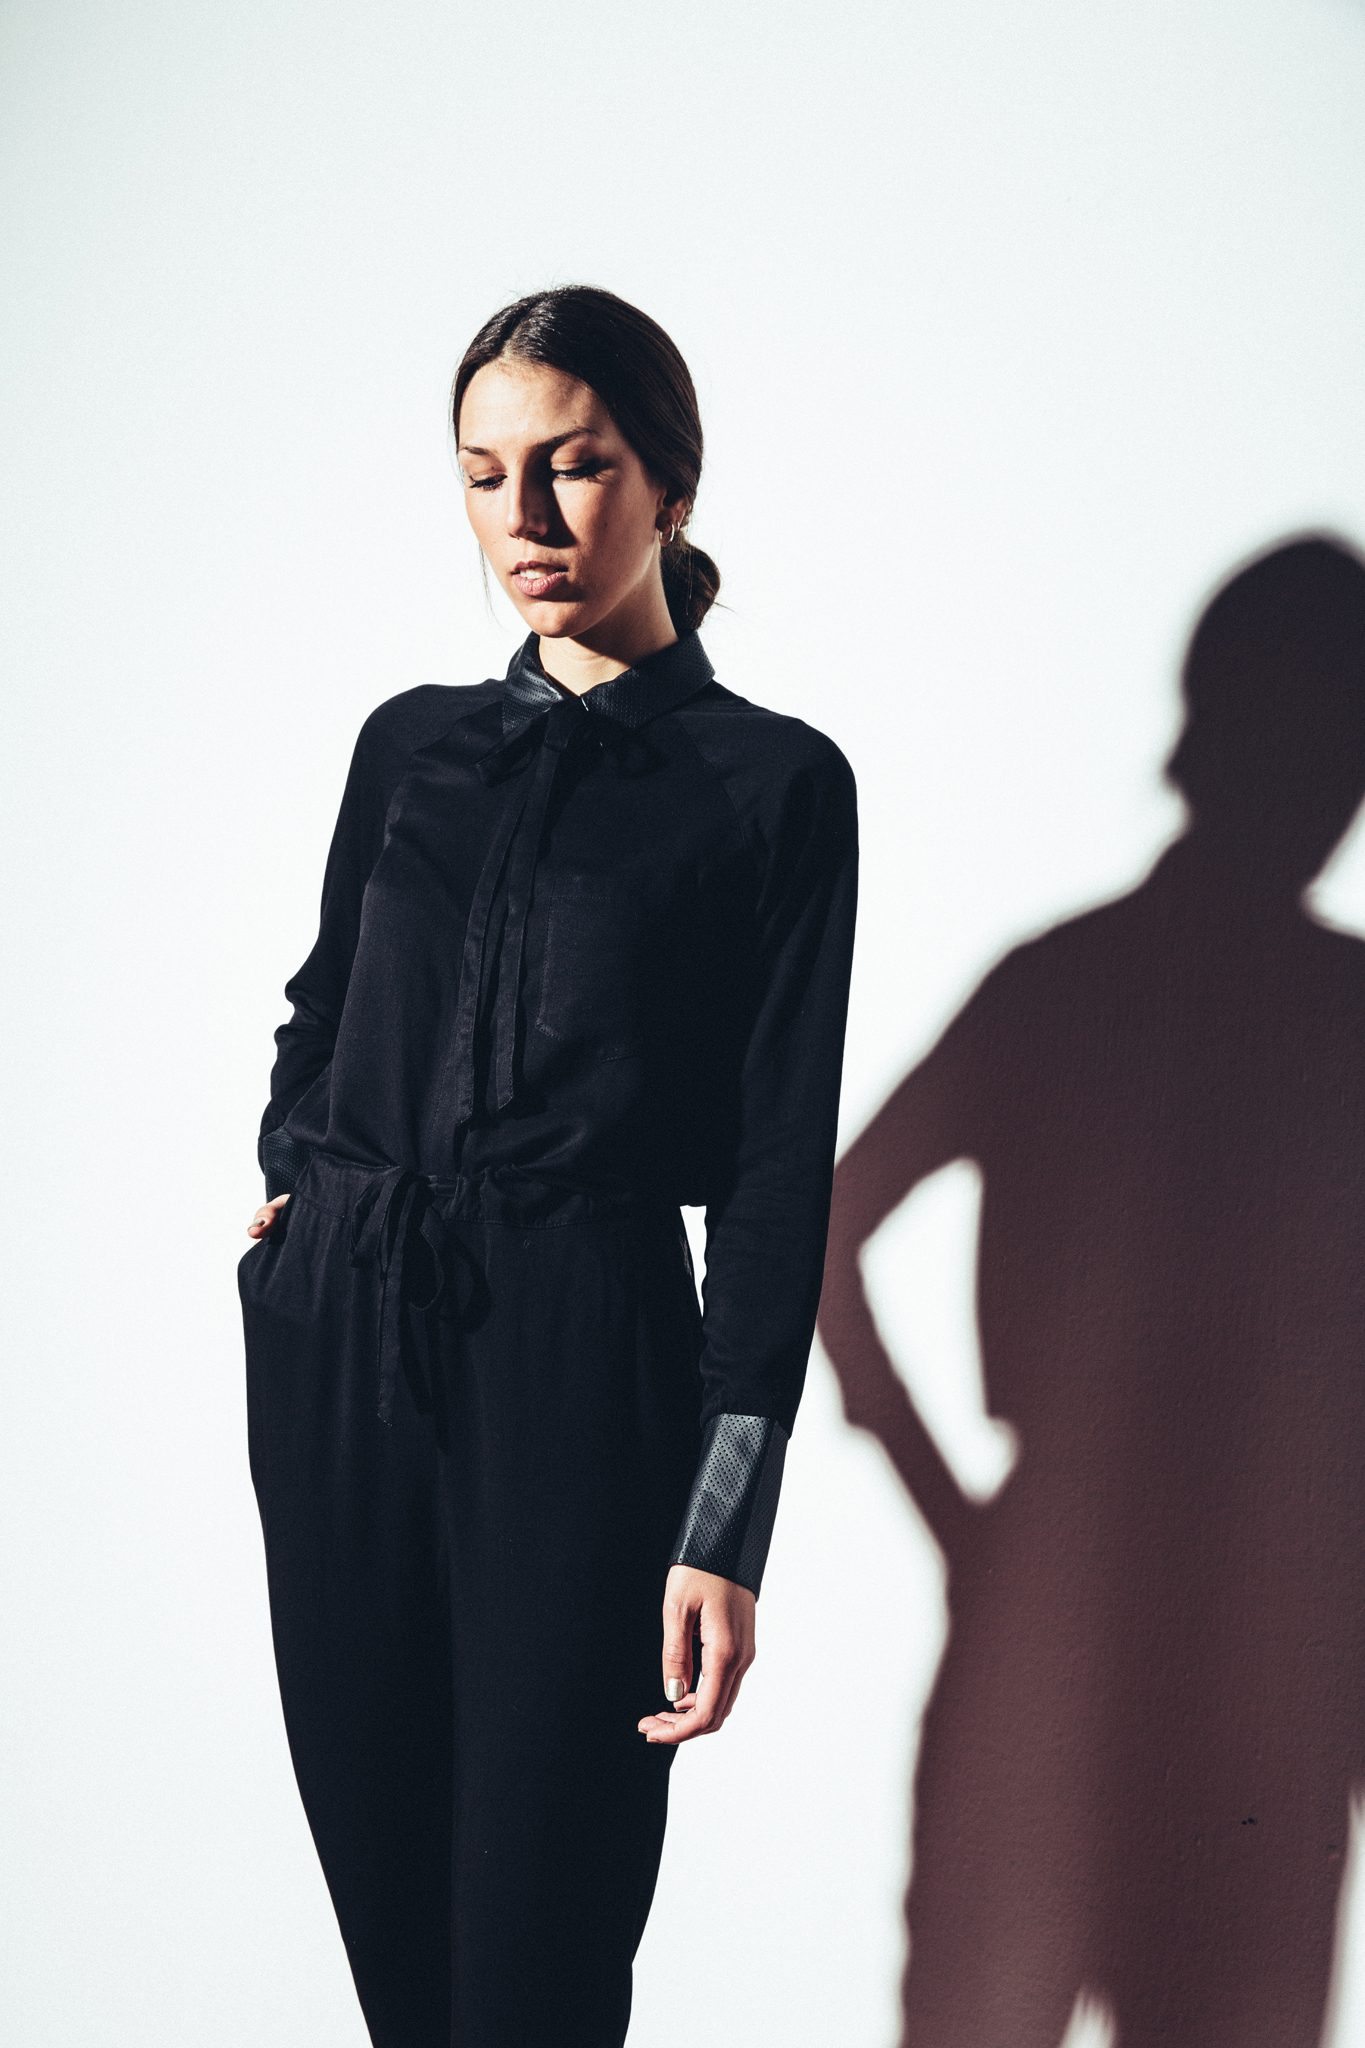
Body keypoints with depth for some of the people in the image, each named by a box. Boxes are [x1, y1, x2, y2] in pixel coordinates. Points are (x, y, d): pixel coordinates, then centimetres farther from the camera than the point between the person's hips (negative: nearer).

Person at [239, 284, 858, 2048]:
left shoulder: (770, 781, -2)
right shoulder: (410, 745, 11)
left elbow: (777, 1169, -6)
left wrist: (724, 1527, -11)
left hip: (579, 1357, -4)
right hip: (336, 1334, 4)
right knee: (372, 1852, 8)